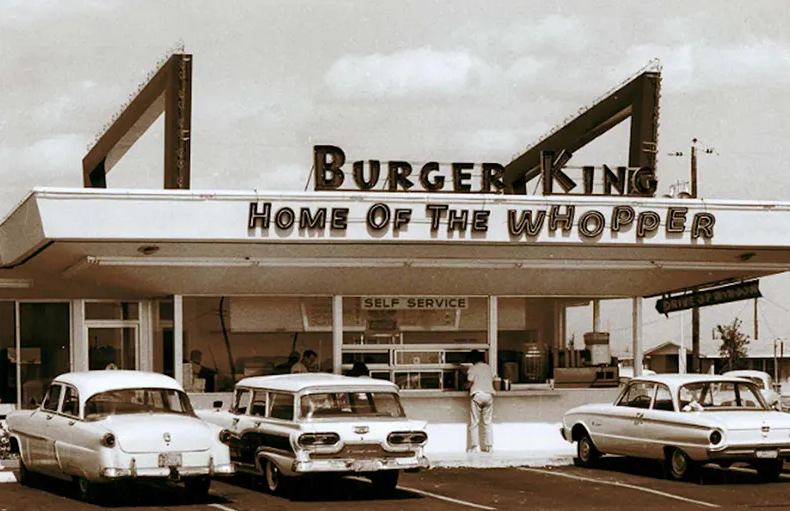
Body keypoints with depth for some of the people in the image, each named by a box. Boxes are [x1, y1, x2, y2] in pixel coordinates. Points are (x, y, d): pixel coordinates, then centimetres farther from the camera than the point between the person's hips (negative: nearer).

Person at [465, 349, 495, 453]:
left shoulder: (473, 368, -2)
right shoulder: (488, 368, 12)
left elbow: (470, 383, -5)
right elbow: (492, 381, 12)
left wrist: (465, 385, 16)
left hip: (477, 395, -4)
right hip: (489, 394, 4)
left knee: (474, 423, 0)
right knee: (488, 422, 8)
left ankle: (475, 446, -4)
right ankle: (489, 446, 5)